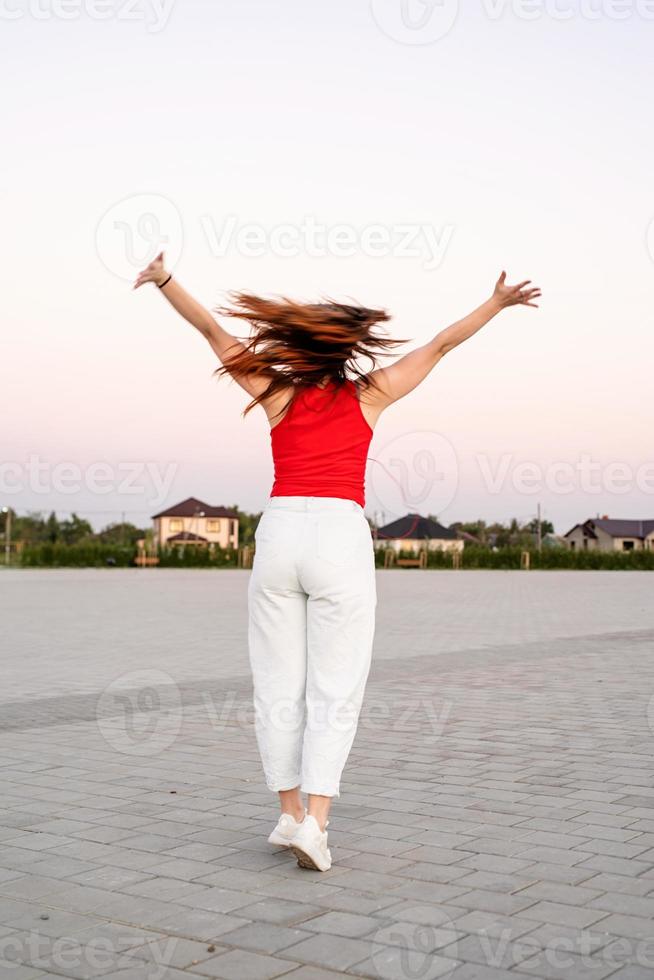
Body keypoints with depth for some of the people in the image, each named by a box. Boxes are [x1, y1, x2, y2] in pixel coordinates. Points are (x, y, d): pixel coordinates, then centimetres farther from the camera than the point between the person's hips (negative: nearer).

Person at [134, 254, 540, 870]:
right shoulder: (369, 395, 12)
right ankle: (315, 822, -8)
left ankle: (291, 814, 17)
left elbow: (214, 332, 15)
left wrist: (165, 280, 22)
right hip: (340, 538, -2)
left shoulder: (279, 393, 13)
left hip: (279, 534, 2)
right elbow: (441, 344, 20)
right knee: (335, 690, 2)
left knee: (278, 685, 10)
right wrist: (497, 302, 30)